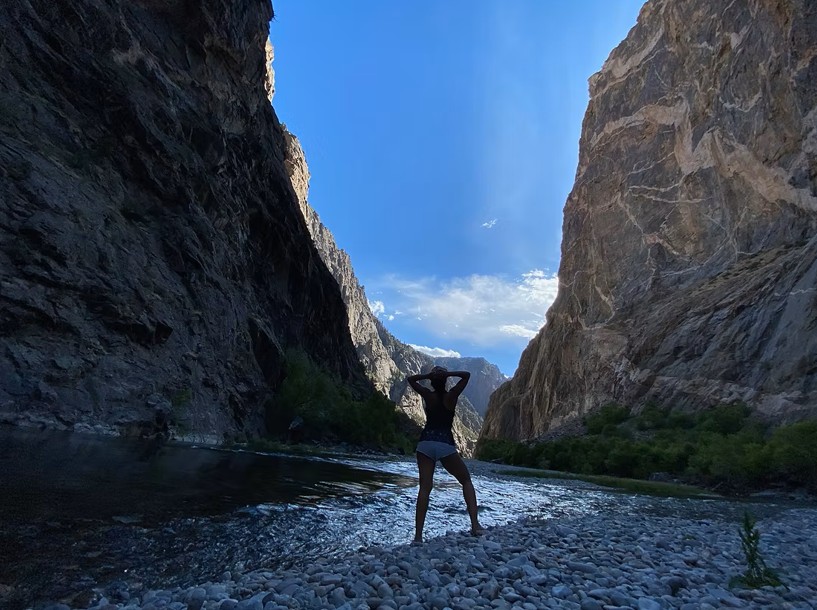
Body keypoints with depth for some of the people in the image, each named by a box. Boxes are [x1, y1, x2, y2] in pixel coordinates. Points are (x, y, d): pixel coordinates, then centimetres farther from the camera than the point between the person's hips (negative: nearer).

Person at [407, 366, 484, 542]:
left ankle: (418, 535, -4)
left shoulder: (428, 395, 3)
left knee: (425, 488, 2)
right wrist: (448, 374, -3)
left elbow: (409, 379, 15)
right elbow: (467, 375, 8)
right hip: (446, 445, -1)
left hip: (425, 443, 2)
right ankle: (475, 525, 3)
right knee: (466, 481, 15)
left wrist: (427, 375, 1)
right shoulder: (451, 395, 0)